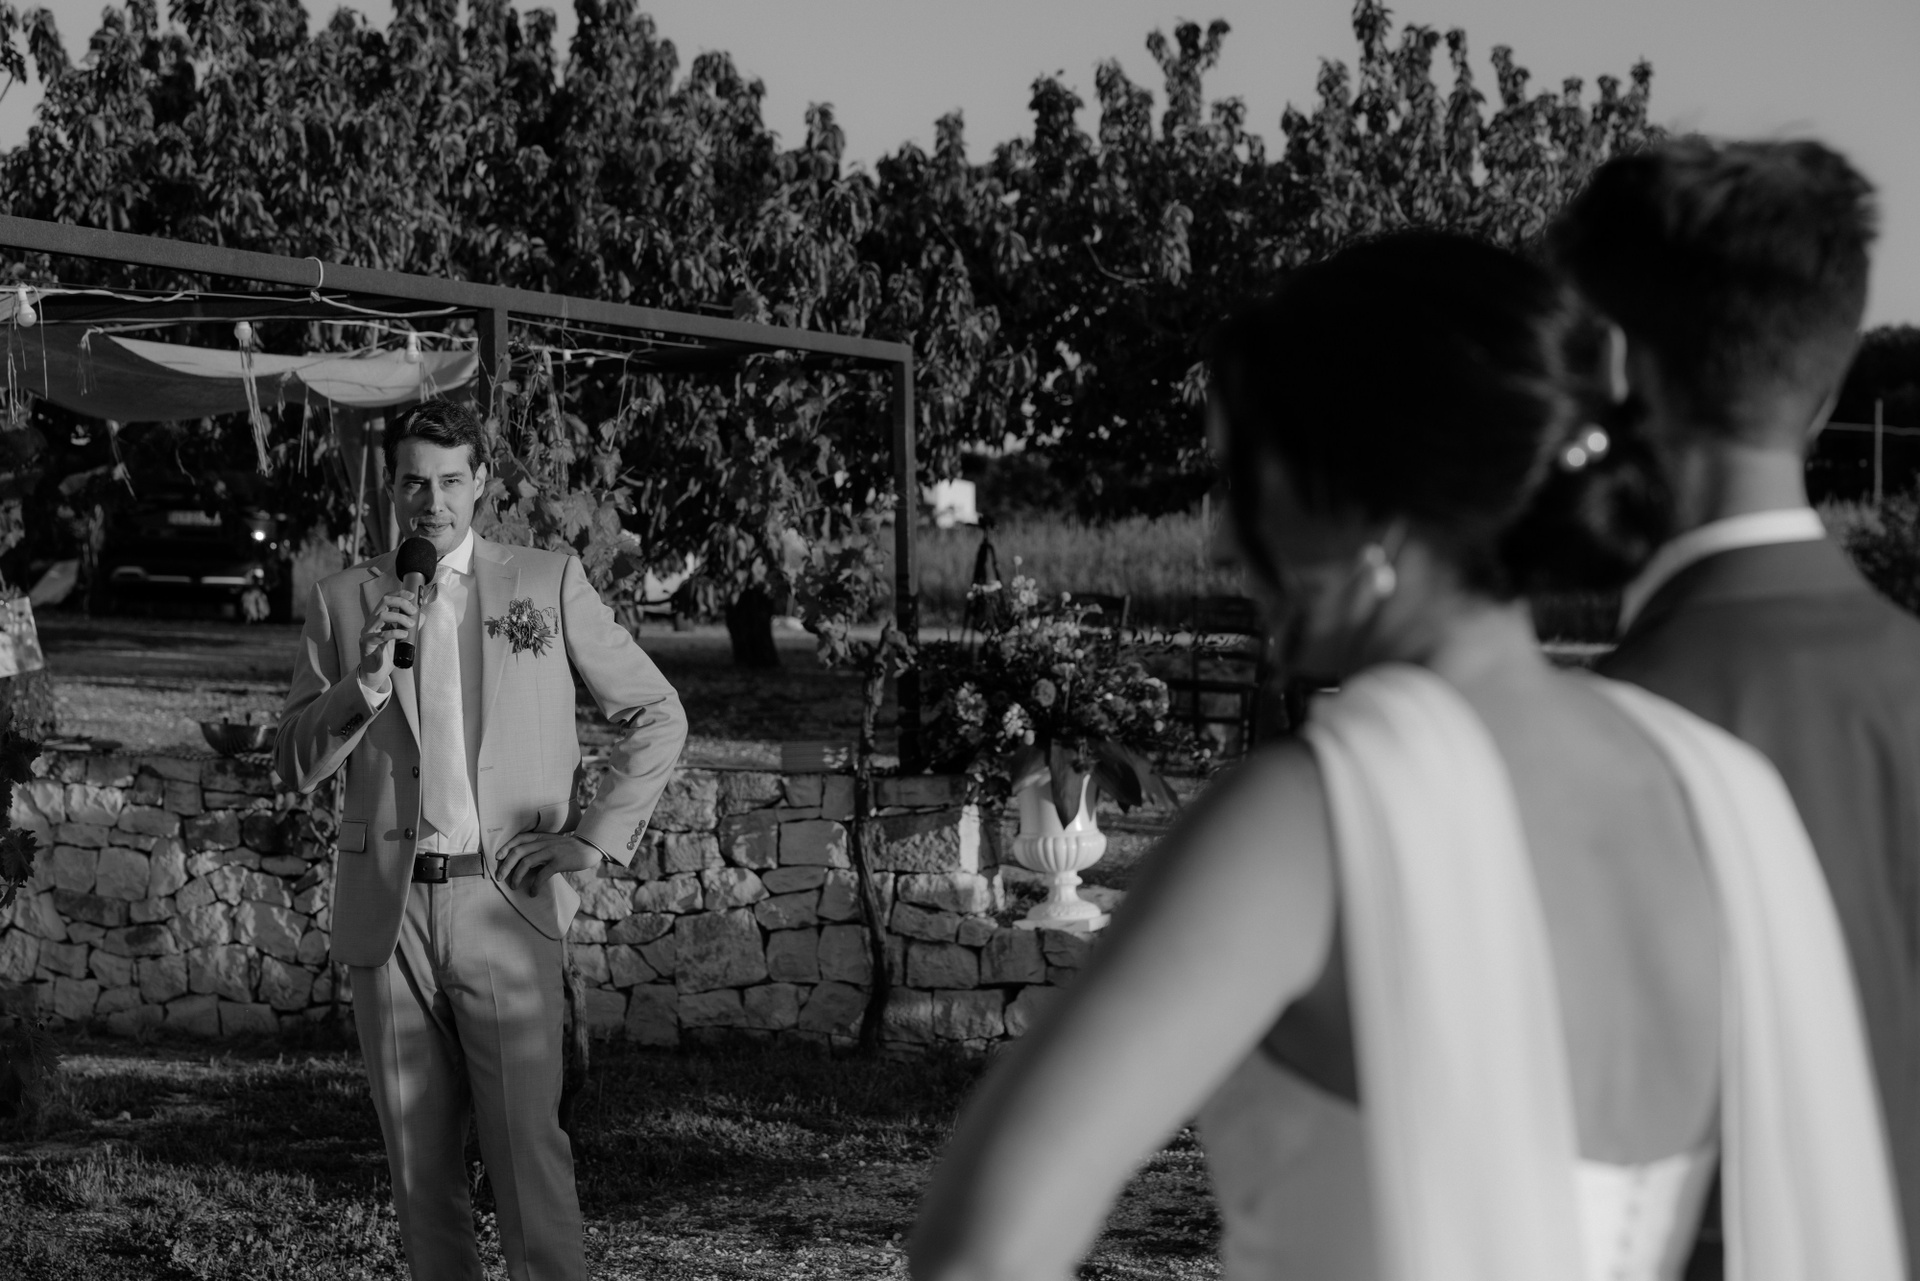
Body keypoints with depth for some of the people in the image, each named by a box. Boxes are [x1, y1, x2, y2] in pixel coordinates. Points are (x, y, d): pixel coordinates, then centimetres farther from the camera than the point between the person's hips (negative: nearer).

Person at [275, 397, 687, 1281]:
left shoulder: (548, 582, 5)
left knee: (527, 1141, -7)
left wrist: (594, 837, 1)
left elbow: (657, 717, 9)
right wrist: (368, 679, -11)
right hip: (387, 910, 2)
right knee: (418, 1156, 6)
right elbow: (296, 767, 5)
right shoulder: (343, 601, 9)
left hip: (503, 905, -2)